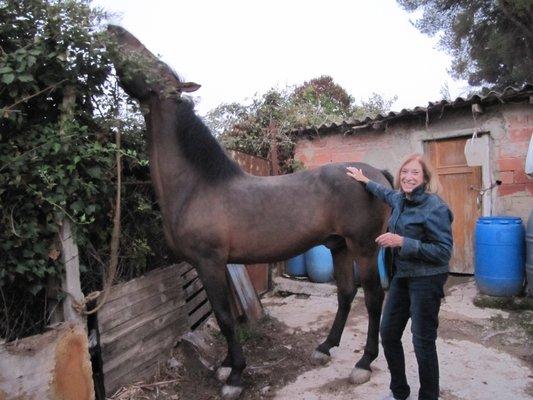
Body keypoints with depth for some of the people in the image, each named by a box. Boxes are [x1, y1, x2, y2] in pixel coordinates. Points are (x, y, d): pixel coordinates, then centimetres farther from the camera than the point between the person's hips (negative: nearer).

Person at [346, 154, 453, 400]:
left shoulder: (434, 207, -18)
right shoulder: (399, 199, 4)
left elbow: (444, 251, -21)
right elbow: (386, 193, 30)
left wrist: (403, 242, -26)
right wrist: (365, 181, 36)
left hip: (426, 280, -8)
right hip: (402, 276, 8)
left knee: (423, 342, 1)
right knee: (388, 333, 14)